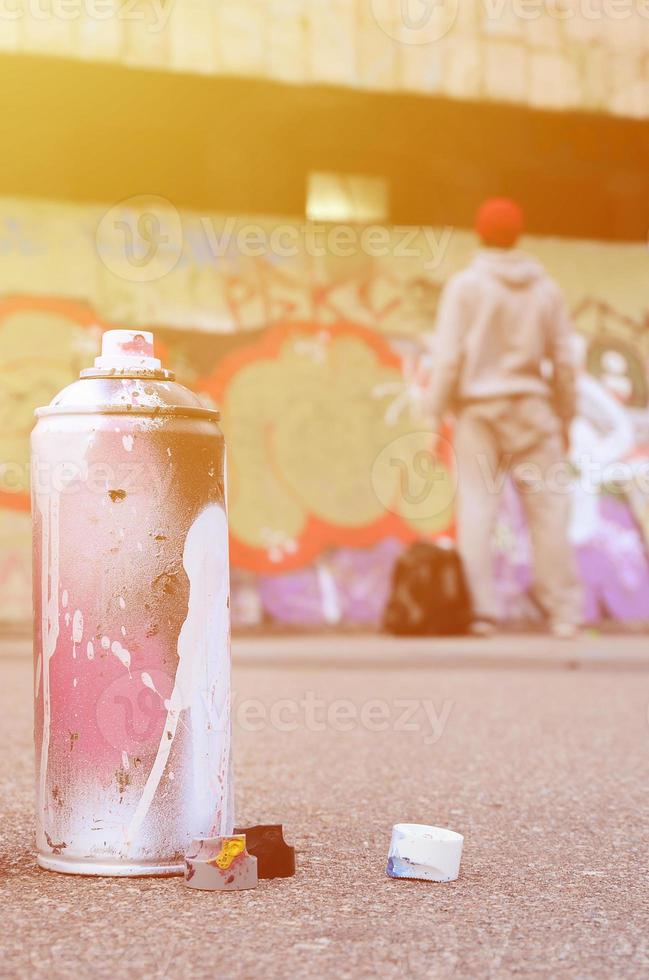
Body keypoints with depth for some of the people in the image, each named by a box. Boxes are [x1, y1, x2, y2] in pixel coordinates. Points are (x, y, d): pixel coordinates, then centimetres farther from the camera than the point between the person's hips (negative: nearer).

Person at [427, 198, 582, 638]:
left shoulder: (465, 286, -2)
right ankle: (564, 613, 2)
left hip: (477, 408, -1)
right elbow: (564, 361, 5)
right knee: (547, 507, 3)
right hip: (532, 408, 1)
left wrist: (437, 413, -1)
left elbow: (448, 358, -7)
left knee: (477, 507, 0)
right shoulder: (545, 288, 4)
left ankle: (482, 608, -5)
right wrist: (566, 418, 14)